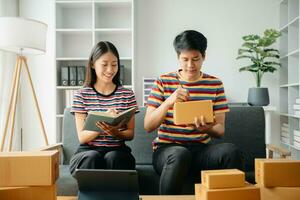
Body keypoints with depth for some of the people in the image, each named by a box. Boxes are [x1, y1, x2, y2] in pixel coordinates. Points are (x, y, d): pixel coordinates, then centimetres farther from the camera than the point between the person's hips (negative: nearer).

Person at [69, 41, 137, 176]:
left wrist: (115, 132, -17)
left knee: (112, 157, -32)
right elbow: (82, 137, -1)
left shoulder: (127, 95, 8)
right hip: (87, 152, 0)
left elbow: (130, 133, 7)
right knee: (92, 157, -33)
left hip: (118, 151, 1)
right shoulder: (81, 95, 4)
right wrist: (102, 125, -22)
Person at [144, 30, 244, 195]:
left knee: (230, 151, -29)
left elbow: (220, 130, 5)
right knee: (180, 154, -36)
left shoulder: (215, 84, 7)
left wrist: (207, 128, -19)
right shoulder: (163, 82, 2)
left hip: (201, 149, 2)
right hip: (167, 148, -1)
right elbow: (148, 126, -3)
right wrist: (168, 102, -18)